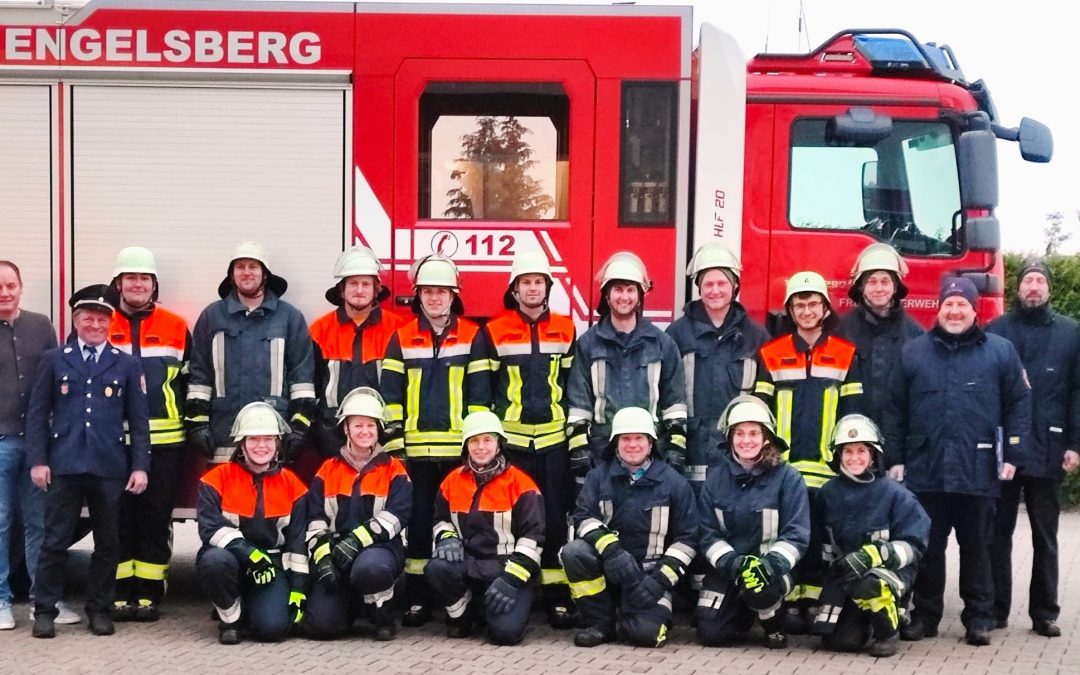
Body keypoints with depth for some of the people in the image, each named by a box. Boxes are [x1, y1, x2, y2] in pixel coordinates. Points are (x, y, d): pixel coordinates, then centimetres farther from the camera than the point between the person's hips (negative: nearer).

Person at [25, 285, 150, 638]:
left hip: (110, 469, 1)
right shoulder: (54, 360, 8)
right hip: (64, 466, -1)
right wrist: (37, 460, -4)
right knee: (55, 542, 2)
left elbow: (139, 420, 6)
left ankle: (100, 610, 18)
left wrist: (140, 466, -1)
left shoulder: (127, 364, 8)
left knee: (107, 543, 7)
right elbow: (38, 413, 6)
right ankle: (44, 610, 10)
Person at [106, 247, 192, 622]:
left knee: (156, 517, 3)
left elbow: (192, 381, 10)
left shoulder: (176, 328, 6)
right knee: (119, 517, 3)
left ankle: (149, 593, 8)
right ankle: (120, 592, 9)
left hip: (164, 441, 0)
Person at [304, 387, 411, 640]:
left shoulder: (394, 470, 4)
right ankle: (353, 602, 21)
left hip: (381, 547, -3)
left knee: (369, 568, -41)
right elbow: (316, 521, 5)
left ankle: (383, 616, -8)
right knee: (321, 623, -16)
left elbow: (395, 516, -10)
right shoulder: (328, 470, 11)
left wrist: (356, 540, -22)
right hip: (337, 554, 3)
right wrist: (322, 558, -11)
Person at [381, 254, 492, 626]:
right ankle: (417, 599, 9)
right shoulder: (402, 339, 8)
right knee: (418, 522, 3)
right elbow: (391, 395, 6)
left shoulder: (472, 337, 5)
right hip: (416, 449, 1)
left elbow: (480, 395, 3)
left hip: (459, 449, -1)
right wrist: (393, 441, -1)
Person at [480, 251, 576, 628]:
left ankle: (557, 596, 5)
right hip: (510, 440, -1)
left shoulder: (566, 331, 8)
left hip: (554, 440, 1)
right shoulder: (494, 332, 3)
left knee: (556, 517, 1)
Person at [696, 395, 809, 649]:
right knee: (710, 634, -10)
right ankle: (744, 614, 26)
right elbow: (708, 532, -1)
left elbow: (796, 535, -10)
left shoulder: (787, 478, -7)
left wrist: (771, 564, -27)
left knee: (760, 586, -37)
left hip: (771, 567, -3)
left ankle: (773, 625, -1)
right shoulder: (716, 476, 1)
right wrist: (732, 562, -19)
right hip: (726, 568, 3)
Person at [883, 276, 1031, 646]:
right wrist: (894, 458, 4)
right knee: (927, 549, 7)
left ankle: (979, 618, 17)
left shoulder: (1000, 351, 4)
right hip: (924, 471, 1)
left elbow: (1019, 404, 3)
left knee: (976, 547, 8)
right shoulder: (913, 352, 8)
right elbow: (895, 409, 8)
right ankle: (924, 615, 18)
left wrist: (1012, 455, -3)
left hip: (978, 472, -1)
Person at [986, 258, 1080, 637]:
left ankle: (1045, 613, 16)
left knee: (1045, 536, 9)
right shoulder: (995, 331, 4)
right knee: (999, 532, 7)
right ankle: (995, 609, 15)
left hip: (1047, 451, 0)